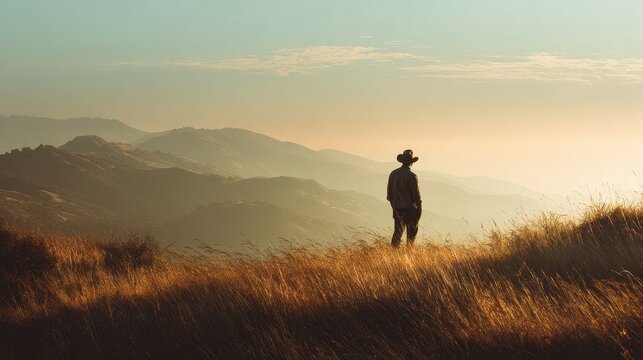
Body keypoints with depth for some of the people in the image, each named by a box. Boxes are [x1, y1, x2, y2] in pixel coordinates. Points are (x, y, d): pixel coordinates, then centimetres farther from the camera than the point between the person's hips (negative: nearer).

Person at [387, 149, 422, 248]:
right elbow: (416, 193, -13)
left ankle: (394, 248, 6)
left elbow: (389, 191, 10)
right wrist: (419, 209, -3)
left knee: (398, 229, 13)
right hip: (409, 207, -5)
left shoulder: (393, 174, 3)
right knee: (412, 231, 5)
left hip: (397, 207, 5)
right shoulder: (412, 176, -15)